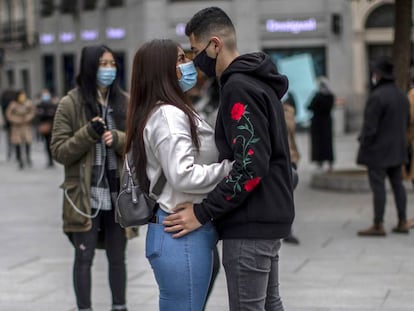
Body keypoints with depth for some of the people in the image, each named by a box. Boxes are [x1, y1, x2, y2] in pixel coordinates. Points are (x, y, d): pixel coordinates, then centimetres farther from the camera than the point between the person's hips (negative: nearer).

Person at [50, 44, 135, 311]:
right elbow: (59, 151, -7)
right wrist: (88, 134, -21)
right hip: (85, 196, -3)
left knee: (118, 257, 14)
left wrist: (117, 139, -17)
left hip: (119, 195, 3)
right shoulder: (71, 104, -5)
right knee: (84, 257, 5)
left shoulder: (126, 102, 5)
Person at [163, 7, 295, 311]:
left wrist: (202, 213, -19)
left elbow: (251, 166, -24)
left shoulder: (239, 87, -17)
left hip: (251, 223, -10)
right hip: (267, 216, 10)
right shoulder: (257, 82, 15)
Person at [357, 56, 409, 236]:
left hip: (378, 150, -8)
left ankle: (378, 225, -1)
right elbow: (407, 122, 16)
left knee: (378, 186, -4)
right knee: (397, 184, 12)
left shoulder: (377, 96, -19)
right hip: (397, 150, 8)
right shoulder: (401, 95, 8)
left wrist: (363, 144, -8)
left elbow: (370, 127, -19)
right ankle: (402, 223, 15)